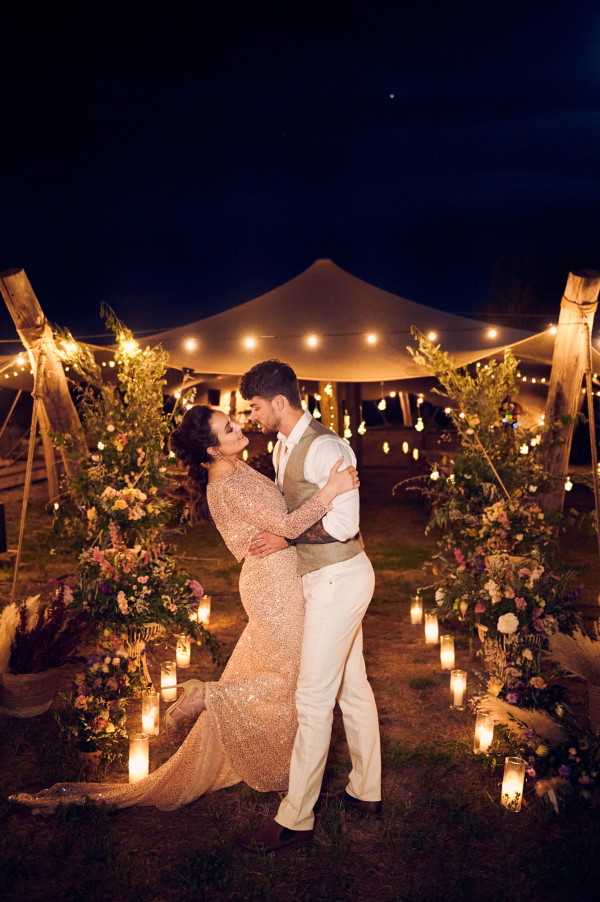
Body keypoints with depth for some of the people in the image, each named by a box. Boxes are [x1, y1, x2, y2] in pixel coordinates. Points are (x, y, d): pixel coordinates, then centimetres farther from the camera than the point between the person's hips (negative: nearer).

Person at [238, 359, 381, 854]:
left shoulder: (325, 448, -20)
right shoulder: (283, 448, 9)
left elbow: (343, 524, -23)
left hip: (339, 579, -10)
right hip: (327, 577, 10)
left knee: (313, 699, -3)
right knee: (352, 686, 18)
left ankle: (295, 820, 9)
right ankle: (366, 791, 33)